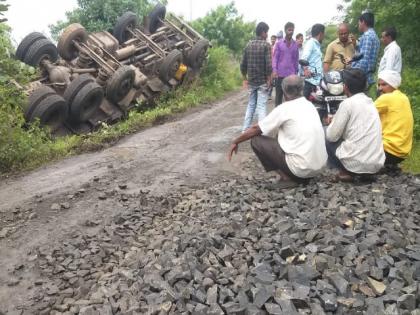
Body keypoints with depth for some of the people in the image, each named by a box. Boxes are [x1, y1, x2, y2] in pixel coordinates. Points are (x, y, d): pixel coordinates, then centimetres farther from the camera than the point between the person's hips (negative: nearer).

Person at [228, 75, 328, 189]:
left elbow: (256, 129, 0)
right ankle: (302, 176, 13)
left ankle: (287, 177, -1)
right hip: (320, 165, 7)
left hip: (303, 168, -7)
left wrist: (235, 142, 15)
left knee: (256, 140, 2)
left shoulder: (284, 108, -8)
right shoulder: (310, 105, 12)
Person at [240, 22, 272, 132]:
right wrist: (269, 80, -8)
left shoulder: (249, 44, 7)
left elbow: (243, 64, 8)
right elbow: (268, 65, -16)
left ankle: (245, 130, 17)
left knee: (251, 105, 15)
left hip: (251, 81, 5)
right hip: (262, 81, -5)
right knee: (261, 106, -2)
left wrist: (245, 79, 16)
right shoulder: (266, 45, -9)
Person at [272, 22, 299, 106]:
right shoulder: (279, 43, 3)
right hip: (280, 73, -2)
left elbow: (296, 59, 12)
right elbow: (275, 57, 0)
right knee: (279, 94, 3)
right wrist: (274, 70, -10)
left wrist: (296, 72, 9)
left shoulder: (295, 44, 9)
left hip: (291, 74, 2)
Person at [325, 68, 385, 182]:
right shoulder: (370, 102, 14)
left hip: (357, 163, -7)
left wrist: (332, 123, 15)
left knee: (327, 140, 14)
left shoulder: (347, 103, -8)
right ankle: (366, 172, 14)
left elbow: (332, 136, -6)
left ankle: (347, 172, 3)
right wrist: (337, 120, 24)